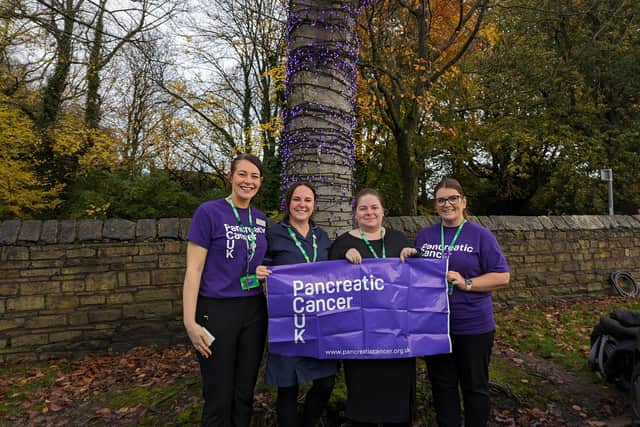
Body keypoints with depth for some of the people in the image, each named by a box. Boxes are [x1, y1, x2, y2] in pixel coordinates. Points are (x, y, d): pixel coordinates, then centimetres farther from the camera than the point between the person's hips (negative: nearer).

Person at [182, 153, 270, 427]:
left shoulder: (261, 219, 9)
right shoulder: (209, 212, -8)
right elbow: (194, 269, -11)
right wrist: (190, 321, -15)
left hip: (254, 311, 5)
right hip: (217, 311, -5)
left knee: (245, 393, 15)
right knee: (219, 396, 6)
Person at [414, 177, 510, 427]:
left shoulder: (480, 235, -4)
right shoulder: (424, 236, 7)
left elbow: (502, 277, -7)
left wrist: (466, 283, -18)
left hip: (473, 326, -3)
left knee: (475, 386, 12)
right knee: (442, 386, 15)